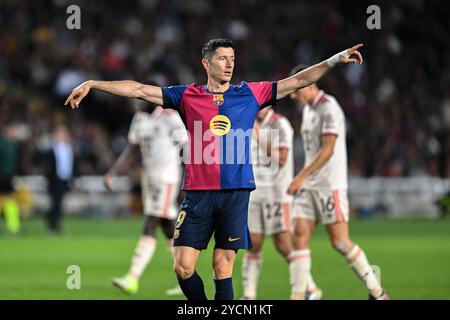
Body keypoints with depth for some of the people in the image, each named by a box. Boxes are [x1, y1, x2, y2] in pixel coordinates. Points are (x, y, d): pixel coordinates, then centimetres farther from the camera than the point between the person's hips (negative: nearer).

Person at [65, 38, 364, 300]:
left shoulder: (251, 93, 9)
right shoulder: (187, 96, 8)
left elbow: (298, 81, 9)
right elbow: (138, 89, 8)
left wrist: (335, 60, 0)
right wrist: (91, 84, 6)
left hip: (236, 193, 0)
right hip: (198, 193, 0)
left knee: (224, 268, -2)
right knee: (183, 267, -6)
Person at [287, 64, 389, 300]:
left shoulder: (328, 108, -13)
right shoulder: (307, 109, 15)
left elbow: (328, 149, -20)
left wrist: (302, 176, -23)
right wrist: (303, 179, 18)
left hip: (330, 185, -8)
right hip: (308, 186, 8)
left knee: (340, 241, -9)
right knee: (300, 236, -3)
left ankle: (377, 292, 2)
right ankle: (299, 296, -5)